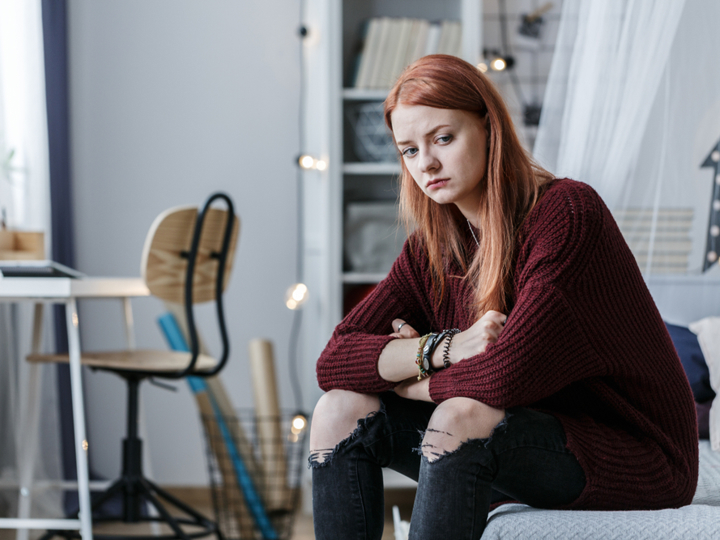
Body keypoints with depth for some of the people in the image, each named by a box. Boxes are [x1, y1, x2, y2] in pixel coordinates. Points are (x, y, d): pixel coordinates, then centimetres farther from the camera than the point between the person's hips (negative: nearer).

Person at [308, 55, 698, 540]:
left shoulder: (568, 213, -20)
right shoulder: (431, 250, 2)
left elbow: (506, 375, -29)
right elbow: (334, 361, -5)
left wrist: (403, 375, -9)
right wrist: (442, 348, -22)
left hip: (634, 460, -7)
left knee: (463, 417, -33)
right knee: (342, 410, -6)